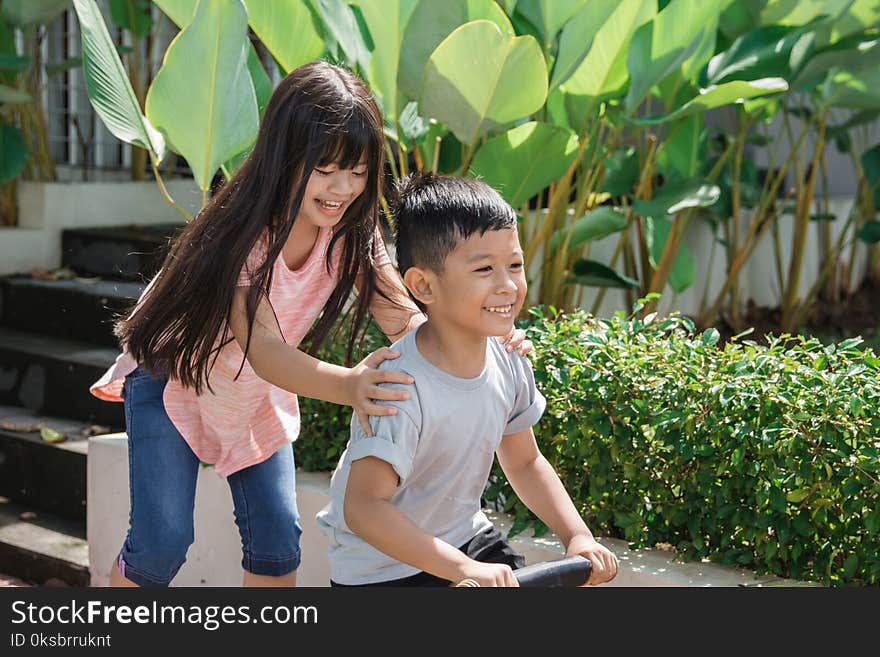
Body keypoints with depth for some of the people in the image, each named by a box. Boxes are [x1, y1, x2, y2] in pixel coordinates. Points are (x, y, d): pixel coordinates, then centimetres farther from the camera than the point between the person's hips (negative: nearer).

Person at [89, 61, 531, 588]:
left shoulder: (352, 232, -18)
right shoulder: (240, 233, -34)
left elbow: (406, 319, -23)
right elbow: (262, 348, -44)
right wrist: (346, 386, -63)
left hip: (260, 392, 5)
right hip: (173, 377, -5)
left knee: (278, 539, 2)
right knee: (162, 540, -11)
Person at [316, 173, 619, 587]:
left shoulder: (508, 365, -9)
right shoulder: (402, 389, -31)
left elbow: (524, 462, 7)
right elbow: (364, 507, -36)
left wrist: (577, 537, -5)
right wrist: (464, 570, -42)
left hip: (464, 537, 6)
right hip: (381, 568, -6)